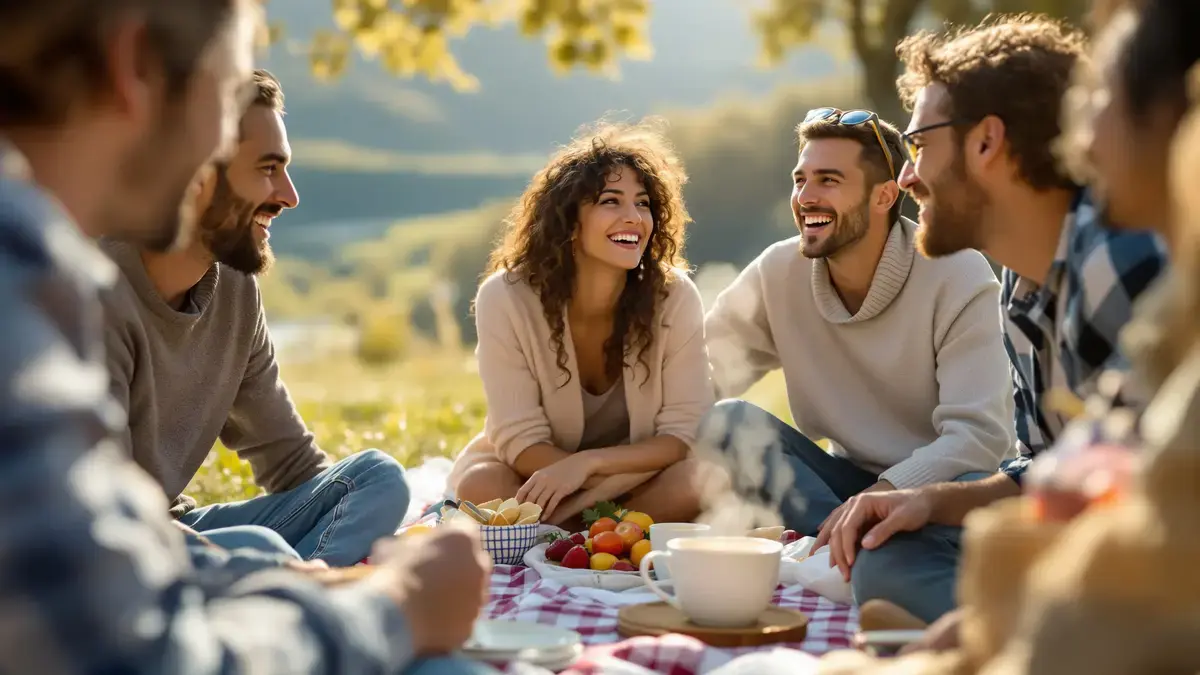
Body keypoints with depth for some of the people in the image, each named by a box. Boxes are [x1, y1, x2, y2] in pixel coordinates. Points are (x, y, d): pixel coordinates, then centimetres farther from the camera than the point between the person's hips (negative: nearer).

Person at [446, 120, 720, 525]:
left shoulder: (674, 297, -18)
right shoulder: (505, 298, -20)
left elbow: (684, 433, -17)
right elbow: (520, 438, -19)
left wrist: (587, 463, -33)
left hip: (641, 469, 0)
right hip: (543, 470, 0)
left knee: (699, 483, -31)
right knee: (481, 487, -33)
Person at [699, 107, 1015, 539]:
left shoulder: (958, 278, -15)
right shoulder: (778, 273, -4)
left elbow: (978, 434, -24)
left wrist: (872, 501, -37)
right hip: (849, 481, 5)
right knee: (728, 421, -20)